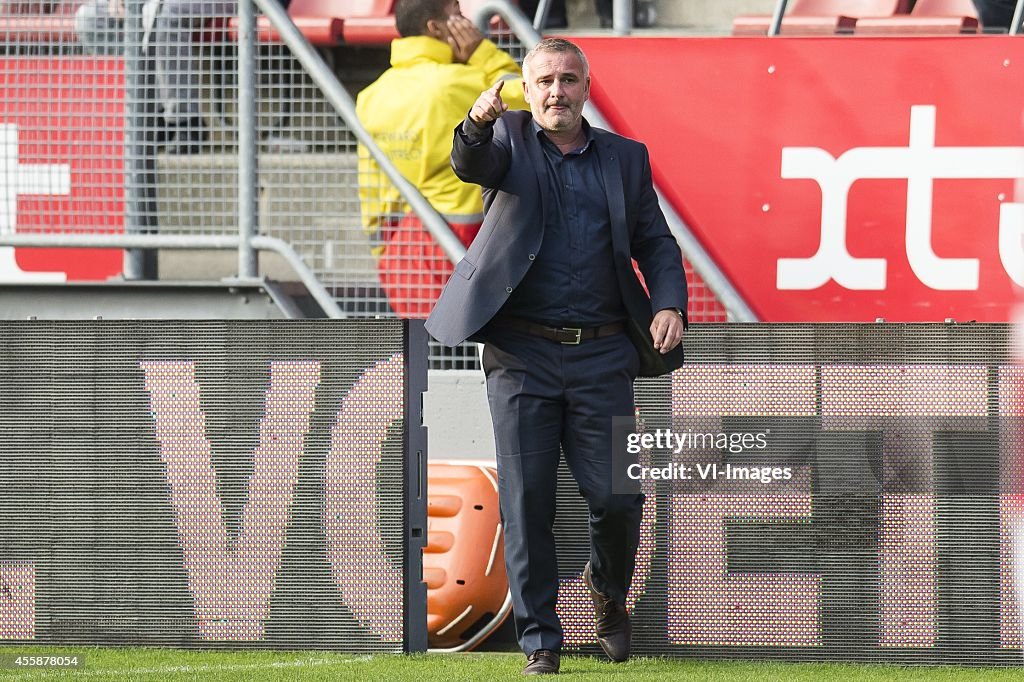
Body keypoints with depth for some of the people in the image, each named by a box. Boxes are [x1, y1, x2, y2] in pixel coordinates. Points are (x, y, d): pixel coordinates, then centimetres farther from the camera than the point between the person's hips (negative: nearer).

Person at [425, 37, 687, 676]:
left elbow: (656, 244, 13)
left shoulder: (625, 158, 13)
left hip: (602, 358, 1)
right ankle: (540, 640, 8)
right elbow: (472, 164, -15)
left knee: (618, 497, -3)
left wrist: (670, 306, -6)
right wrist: (479, 123, -38)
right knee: (528, 502, -2)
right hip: (522, 354, -1)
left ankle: (609, 590, 28)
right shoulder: (510, 139, 7)